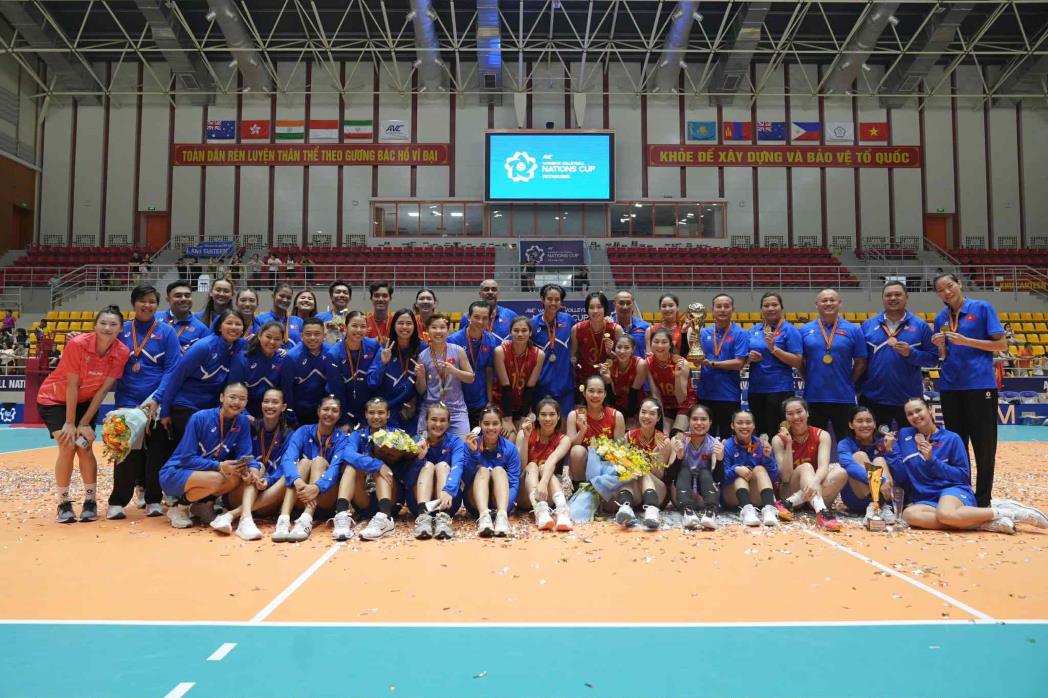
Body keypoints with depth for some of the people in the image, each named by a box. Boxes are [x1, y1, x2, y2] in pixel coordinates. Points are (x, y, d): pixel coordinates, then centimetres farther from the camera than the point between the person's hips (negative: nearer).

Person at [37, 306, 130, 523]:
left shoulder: (122, 352, -20)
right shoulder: (77, 344, -29)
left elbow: (103, 389, -15)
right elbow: (72, 386, -24)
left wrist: (84, 423, -13)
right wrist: (70, 423, -18)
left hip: (85, 401, 3)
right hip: (54, 399, -3)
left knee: (85, 446, -7)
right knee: (67, 447, -13)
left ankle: (90, 501, 8)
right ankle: (64, 503, 3)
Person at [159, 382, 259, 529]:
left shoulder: (243, 422, -6)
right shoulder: (199, 418, -19)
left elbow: (244, 455, -7)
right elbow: (187, 459, -19)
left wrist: (252, 468, -30)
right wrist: (219, 466, -31)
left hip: (210, 472, 5)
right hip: (175, 473, -5)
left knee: (237, 477, -23)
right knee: (216, 479, -33)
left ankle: (202, 503, 2)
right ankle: (180, 507, -6)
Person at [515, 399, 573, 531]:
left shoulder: (563, 440, -2)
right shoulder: (524, 433, -1)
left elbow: (552, 460, -24)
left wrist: (543, 483, -43)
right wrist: (526, 437, -23)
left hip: (548, 495, 0)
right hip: (525, 493, 0)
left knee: (545, 469, -27)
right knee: (532, 465, -26)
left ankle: (562, 510, -53)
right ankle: (540, 511, -53)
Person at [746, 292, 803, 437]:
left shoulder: (789, 329, -4)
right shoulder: (753, 330, 10)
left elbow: (798, 362, -10)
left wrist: (773, 349, -18)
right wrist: (749, 357, -3)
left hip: (779, 390, -5)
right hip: (755, 389, 5)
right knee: (759, 432, 13)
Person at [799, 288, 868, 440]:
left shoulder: (853, 330, 1)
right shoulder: (805, 330, 3)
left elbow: (860, 362, 4)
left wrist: (848, 383, 2)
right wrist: (808, 380, 3)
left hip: (843, 397, -1)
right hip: (813, 396, 1)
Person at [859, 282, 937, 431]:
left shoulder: (920, 326, 1)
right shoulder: (868, 325, 3)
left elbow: (933, 359, -1)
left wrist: (911, 353, -18)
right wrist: (857, 390, -1)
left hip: (909, 400, 0)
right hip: (873, 399, 0)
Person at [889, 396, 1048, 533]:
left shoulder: (951, 439, 2)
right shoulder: (904, 435, 8)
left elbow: (964, 476, 1)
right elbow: (900, 477, 3)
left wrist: (932, 460, -9)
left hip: (954, 489, -2)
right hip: (924, 499, 3)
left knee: (946, 514, -40)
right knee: (909, 514, -35)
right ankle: (982, 524, -26)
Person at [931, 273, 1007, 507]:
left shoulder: (982, 308, -1)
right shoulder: (941, 318, 11)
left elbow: (1002, 345, -5)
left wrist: (966, 341, -14)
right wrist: (940, 345, -6)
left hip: (980, 385, -4)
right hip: (950, 387, 4)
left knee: (984, 444, 1)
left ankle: (983, 500, 10)